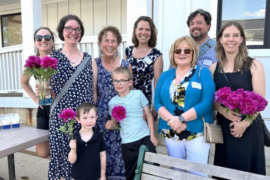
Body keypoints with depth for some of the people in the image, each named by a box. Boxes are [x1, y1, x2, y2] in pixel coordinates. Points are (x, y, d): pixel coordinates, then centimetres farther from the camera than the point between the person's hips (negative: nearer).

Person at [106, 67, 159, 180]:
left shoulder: (138, 94, -7)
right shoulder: (113, 102, -1)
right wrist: (110, 125, -15)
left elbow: (149, 114, -1)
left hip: (145, 137, -1)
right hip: (127, 142, 2)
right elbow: (115, 122, 9)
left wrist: (152, 136, -2)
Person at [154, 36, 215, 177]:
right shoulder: (165, 75, 8)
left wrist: (181, 118, -20)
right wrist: (171, 120, -16)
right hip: (171, 134, 4)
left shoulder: (203, 73, -2)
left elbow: (207, 103, -13)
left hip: (197, 134, -3)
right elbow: (157, 102, 1)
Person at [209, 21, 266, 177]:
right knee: (225, 169, 12)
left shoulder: (254, 65, -3)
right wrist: (222, 110, -15)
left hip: (249, 128, -2)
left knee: (246, 169, 9)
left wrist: (244, 123, -19)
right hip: (224, 127, 2)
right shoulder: (214, 68, 4)